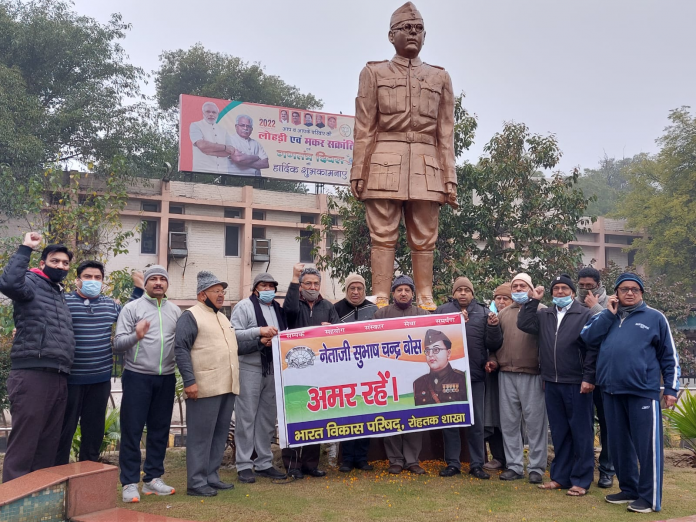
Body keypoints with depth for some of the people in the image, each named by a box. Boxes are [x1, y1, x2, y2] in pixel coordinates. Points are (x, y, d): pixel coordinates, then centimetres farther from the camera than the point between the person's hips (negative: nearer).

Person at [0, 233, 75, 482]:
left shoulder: (61, 295, 23)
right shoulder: (31, 283, -2)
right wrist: (25, 248, -17)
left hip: (58, 378, 8)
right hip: (32, 375, -8)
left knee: (48, 445, 13)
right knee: (24, 444, -6)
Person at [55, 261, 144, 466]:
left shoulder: (110, 304, 9)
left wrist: (138, 289, 17)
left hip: (101, 378, 4)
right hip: (70, 377, -4)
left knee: (94, 427, 14)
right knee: (65, 427, 4)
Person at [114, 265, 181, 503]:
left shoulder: (175, 311, 10)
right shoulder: (132, 308, -2)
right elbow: (117, 344, -8)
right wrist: (136, 336, -27)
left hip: (166, 378, 4)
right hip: (137, 377, -4)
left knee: (160, 430, 11)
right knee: (132, 430, 0)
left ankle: (153, 478, 22)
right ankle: (130, 483, 8)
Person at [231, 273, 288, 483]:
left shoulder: (278, 309, 16)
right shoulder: (244, 306, -2)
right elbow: (234, 334, -13)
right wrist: (259, 331, -19)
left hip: (273, 370, 6)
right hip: (250, 369, -6)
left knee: (268, 417, 11)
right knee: (247, 417, -2)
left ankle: (264, 463, 21)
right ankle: (244, 466, 7)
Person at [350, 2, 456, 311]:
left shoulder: (440, 78, 17)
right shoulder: (373, 73, 12)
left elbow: (446, 135, 13)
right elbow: (364, 130, 6)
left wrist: (449, 179, 5)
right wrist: (358, 173, -2)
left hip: (426, 170, 2)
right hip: (384, 167, -2)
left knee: (424, 240, 2)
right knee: (383, 236, -4)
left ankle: (426, 302, 7)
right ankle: (380, 303, -3)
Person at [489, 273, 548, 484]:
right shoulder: (503, 314, 16)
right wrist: (493, 360, 5)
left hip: (532, 375, -5)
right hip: (506, 374, 5)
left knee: (535, 422, 1)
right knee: (509, 422, 8)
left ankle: (536, 468, 11)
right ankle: (514, 466, 17)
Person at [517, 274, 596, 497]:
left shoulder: (585, 315, -3)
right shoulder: (544, 315, 14)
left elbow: (592, 348, -8)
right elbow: (523, 324, 3)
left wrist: (589, 378, -14)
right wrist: (533, 301, 1)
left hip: (577, 383, -5)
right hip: (551, 383, 5)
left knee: (581, 432, 3)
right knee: (559, 432, 13)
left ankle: (581, 480, 11)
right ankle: (560, 477, 22)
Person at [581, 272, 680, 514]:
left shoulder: (654, 317, 5)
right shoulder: (606, 316, 15)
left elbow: (669, 356, 6)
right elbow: (588, 337, -2)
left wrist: (671, 388, 1)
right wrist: (609, 313, -4)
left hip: (643, 391, -4)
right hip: (611, 391, 4)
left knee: (647, 445, -2)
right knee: (619, 444, 12)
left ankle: (649, 497, 9)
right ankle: (629, 489, 27)